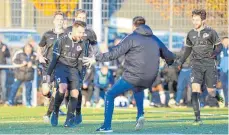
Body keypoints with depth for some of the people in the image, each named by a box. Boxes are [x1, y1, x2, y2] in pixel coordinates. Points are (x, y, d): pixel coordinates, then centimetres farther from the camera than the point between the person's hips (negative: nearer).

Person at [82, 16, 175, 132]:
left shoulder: (132, 38, -4)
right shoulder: (155, 40, 12)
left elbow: (114, 53, -10)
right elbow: (169, 56, 20)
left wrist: (96, 58, -4)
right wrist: (170, 61, 43)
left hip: (132, 77, -6)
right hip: (149, 79, 6)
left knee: (110, 95, 9)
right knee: (138, 90, 40)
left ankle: (107, 126, 2)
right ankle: (140, 115, 18)